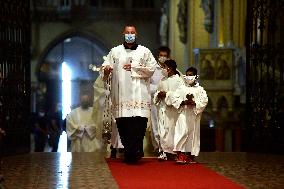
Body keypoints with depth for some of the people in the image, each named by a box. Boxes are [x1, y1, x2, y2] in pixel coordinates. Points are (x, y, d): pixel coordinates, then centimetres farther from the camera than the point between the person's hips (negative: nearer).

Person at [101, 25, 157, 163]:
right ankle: (134, 152, 7)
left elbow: (152, 68, 5)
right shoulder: (115, 51, 14)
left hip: (139, 93, -1)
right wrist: (106, 70, -17)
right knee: (123, 124, -3)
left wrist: (134, 68, -3)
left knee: (139, 122, -14)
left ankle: (132, 152, -14)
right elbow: (105, 66, 6)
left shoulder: (144, 51, 13)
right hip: (121, 94, 1)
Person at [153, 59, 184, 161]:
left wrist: (166, 94, -15)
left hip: (172, 108, -6)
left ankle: (170, 150, 1)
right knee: (162, 129, 2)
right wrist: (158, 94, 0)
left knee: (170, 129, -5)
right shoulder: (163, 80, 17)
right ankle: (163, 150, 4)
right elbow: (157, 92, 23)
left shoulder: (178, 80, -4)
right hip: (162, 107, 6)